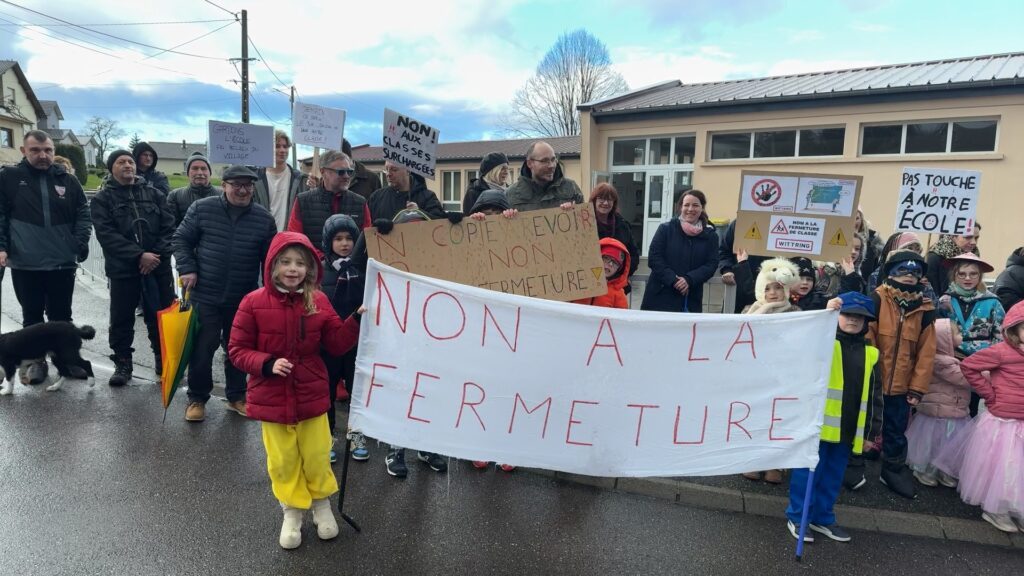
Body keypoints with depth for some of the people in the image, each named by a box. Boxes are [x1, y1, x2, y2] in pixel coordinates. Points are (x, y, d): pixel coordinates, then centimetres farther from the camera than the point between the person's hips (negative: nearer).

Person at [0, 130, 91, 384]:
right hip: (25, 264, -1)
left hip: (62, 263, 1)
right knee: (32, 316, 12)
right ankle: (36, 359, 24)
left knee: (61, 316, 11)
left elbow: (83, 214, 8)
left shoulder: (68, 180, 5)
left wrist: (81, 242, -6)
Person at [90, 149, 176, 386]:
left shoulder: (154, 194, 10)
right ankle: (122, 363, 19)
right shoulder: (102, 199, 4)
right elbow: (106, 234, -8)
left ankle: (164, 359, 20)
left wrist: (157, 254, -12)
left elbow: (168, 227, 3)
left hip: (158, 266, 1)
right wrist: (139, 255, -17)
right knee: (122, 319, 6)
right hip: (123, 268, -1)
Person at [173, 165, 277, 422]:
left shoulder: (264, 218, 0)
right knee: (202, 349, 4)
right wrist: (187, 269, -8)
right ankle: (197, 398, 21)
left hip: (244, 300, 2)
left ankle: (236, 396, 29)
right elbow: (181, 239, 5)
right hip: (205, 296, -1)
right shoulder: (202, 208, -3)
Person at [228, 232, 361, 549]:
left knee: (316, 455, 13)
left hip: (311, 395, 1)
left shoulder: (318, 301, -5)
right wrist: (267, 364, -23)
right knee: (283, 460, 14)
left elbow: (337, 343, -2)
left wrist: (357, 320, -17)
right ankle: (292, 510, 35)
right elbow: (237, 350, -6)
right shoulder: (253, 302, -11)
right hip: (271, 398, -1)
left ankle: (322, 503, 37)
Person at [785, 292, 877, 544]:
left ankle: (823, 518, 29)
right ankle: (797, 517, 15)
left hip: (849, 426, 5)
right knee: (809, 471, 3)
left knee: (833, 474, 15)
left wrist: (868, 432, 13)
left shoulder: (870, 353, 11)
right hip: (819, 422, -5)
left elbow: (871, 393, 14)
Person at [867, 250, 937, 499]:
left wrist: (917, 387, 1)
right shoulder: (877, 299, -10)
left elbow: (926, 353, 4)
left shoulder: (924, 309, 3)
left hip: (901, 386, 4)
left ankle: (894, 471, 34)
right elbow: (866, 339, -12)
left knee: (897, 432, 16)